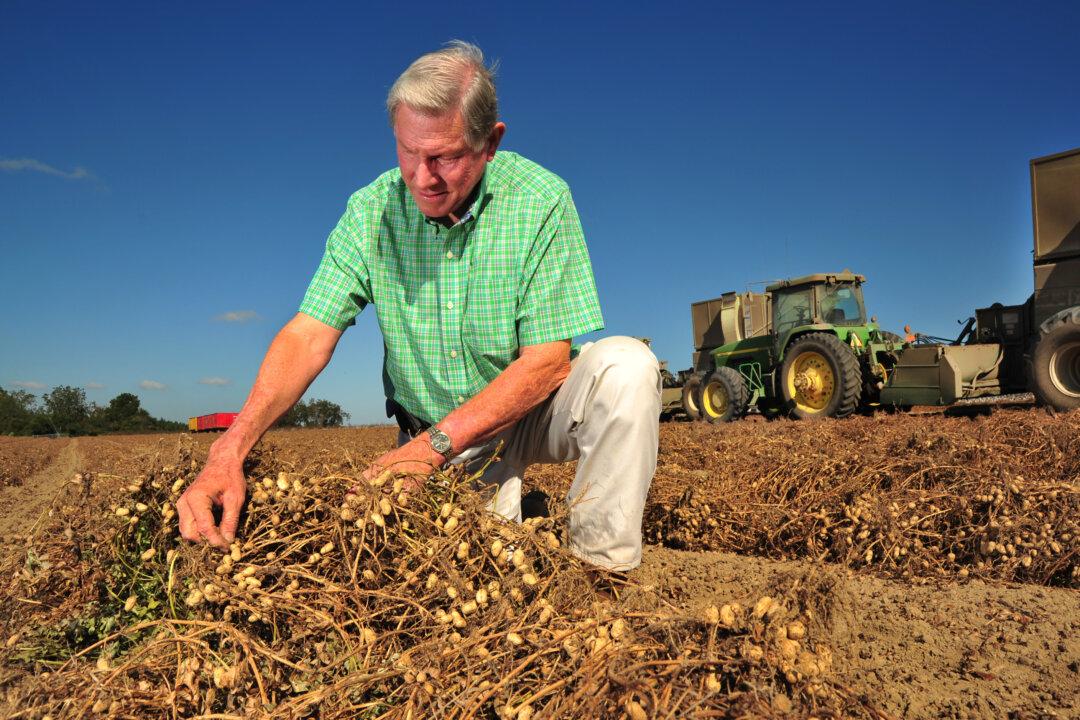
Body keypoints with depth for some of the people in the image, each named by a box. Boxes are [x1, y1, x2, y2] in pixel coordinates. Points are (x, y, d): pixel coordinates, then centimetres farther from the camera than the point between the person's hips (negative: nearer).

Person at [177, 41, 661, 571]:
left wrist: (434, 445, -28)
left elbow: (547, 360, -20)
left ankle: (603, 568, -14)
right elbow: (307, 336, -16)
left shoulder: (540, 200, -18)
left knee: (625, 364, -29)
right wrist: (230, 450, -32)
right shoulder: (373, 210, -10)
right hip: (432, 434, 1)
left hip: (532, 409, 0)